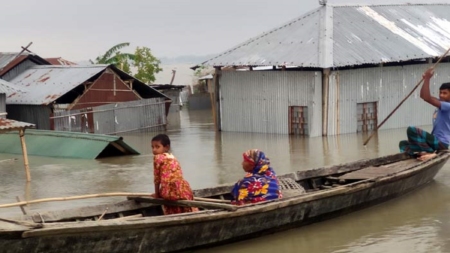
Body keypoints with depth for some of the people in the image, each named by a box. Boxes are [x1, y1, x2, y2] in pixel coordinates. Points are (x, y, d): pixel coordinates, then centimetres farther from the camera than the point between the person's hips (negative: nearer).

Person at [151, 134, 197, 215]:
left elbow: (157, 177, 5)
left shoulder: (157, 157, 4)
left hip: (170, 191, -7)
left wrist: (157, 193, 17)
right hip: (184, 188, 7)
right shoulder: (172, 157, 25)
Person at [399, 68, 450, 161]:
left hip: (441, 143, -10)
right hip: (435, 142, 10)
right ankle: (429, 154, -15)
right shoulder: (441, 104, 15)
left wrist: (427, 79, -23)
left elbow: (427, 98, -25)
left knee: (411, 130, -25)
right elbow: (422, 96, 15)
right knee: (403, 144, 9)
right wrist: (425, 79, 3)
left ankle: (430, 153, -19)